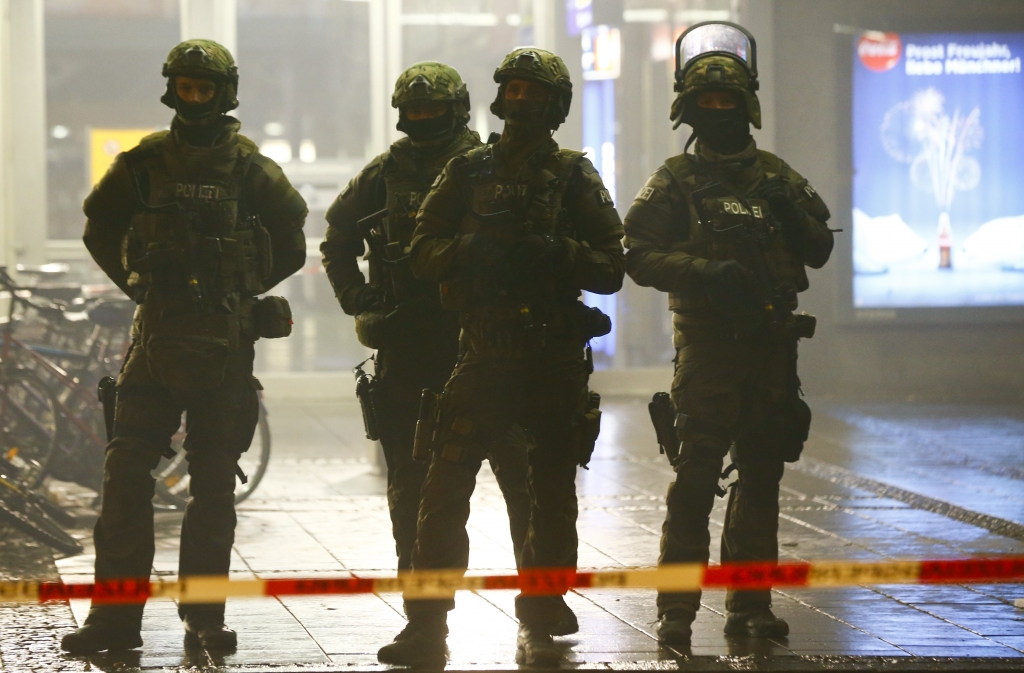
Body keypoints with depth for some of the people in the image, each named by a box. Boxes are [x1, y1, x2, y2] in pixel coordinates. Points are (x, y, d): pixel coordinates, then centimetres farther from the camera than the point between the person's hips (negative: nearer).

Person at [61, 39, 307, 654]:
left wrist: (242, 288, 4)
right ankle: (117, 615, -1)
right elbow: (101, 225, 17)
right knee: (126, 472, -5)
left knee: (214, 482, 4)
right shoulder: (145, 162, 5)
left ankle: (205, 617, 11)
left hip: (224, 340, -2)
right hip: (157, 334, 2)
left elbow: (290, 239, 8)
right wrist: (136, 281, 8)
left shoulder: (249, 167, 0)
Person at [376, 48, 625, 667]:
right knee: (445, 492, -5)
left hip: (556, 362, -1)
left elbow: (610, 268, -1)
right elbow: (424, 253, 5)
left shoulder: (575, 177, 4)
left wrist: (551, 251, -17)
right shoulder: (469, 173, 9)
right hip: (485, 357, 1)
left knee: (553, 500, 5)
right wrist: (475, 248, -13)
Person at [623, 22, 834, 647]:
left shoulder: (776, 176, 13)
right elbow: (641, 255, -6)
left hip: (772, 343, 4)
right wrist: (706, 272, -20)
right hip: (707, 343, -4)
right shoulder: (676, 180, 2)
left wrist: (793, 216, -7)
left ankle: (750, 602, 17)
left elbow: (820, 249, 14)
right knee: (697, 476, -10)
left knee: (761, 476, 9)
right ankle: (678, 607, -6)